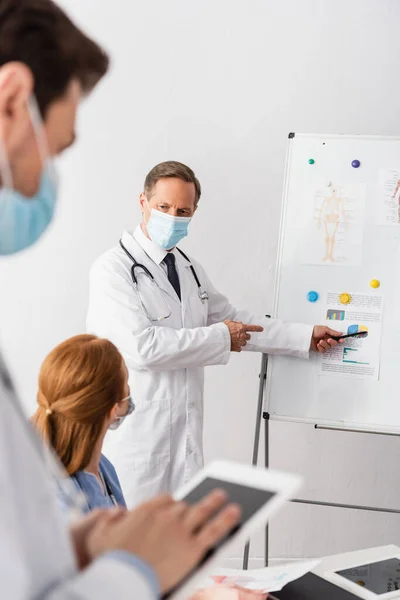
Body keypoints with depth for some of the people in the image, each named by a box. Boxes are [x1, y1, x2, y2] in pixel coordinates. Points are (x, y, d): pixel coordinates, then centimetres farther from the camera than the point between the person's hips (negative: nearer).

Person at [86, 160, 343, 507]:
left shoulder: (190, 270, 14)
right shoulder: (114, 269, -12)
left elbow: (232, 320, 24)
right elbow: (140, 347, -23)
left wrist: (306, 337, 20)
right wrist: (220, 338, -13)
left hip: (186, 436, 7)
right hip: (136, 438, -7)